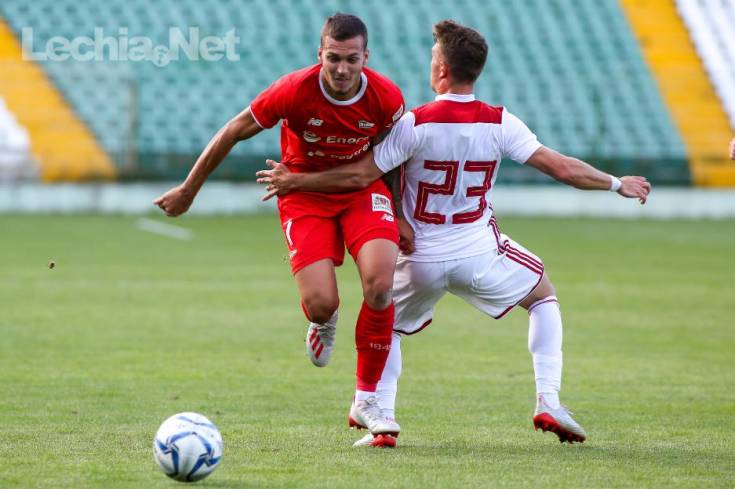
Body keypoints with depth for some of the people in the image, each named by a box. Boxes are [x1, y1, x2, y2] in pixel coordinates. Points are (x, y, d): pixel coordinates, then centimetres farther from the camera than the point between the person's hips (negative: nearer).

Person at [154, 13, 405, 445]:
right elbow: (233, 133, -11)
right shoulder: (294, 90, -25)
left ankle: (367, 401, -7)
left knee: (380, 283, -23)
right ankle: (324, 324, 26)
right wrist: (189, 190, -2)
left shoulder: (387, 97, -19)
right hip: (304, 194, -1)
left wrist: (401, 219, 4)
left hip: (362, 188, 1)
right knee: (320, 304, -19)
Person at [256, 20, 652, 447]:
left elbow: (360, 176, -14)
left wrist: (294, 181, -2)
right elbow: (561, 168, -8)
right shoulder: (499, 124, -10)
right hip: (480, 255, 1)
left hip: (421, 259, -1)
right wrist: (618, 184, 7)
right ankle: (548, 402, 9)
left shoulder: (415, 124, -16)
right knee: (544, 297, 24)